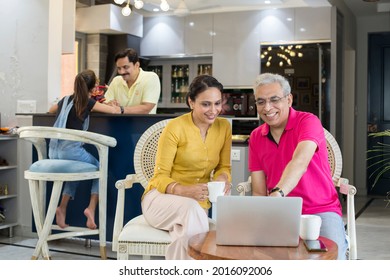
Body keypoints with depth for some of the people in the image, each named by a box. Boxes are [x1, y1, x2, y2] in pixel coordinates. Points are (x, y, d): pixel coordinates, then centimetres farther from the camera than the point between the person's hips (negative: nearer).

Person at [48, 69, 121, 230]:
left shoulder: (65, 100, 19)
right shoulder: (88, 102, 2)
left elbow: (50, 111, 40)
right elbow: (115, 111, 4)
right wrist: (115, 107, 26)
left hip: (54, 151, 6)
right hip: (71, 149, -6)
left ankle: (62, 208, 15)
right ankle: (91, 208, -2)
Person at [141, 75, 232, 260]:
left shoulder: (224, 127, 1)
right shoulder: (175, 128, -13)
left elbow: (224, 167, 8)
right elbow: (160, 177, -11)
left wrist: (222, 178, -18)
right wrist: (185, 190, -31)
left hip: (199, 202, 3)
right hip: (161, 198, -2)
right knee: (191, 209, -38)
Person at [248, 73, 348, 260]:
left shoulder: (308, 121, -8)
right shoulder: (255, 137, 8)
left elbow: (300, 163, -29)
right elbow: (259, 192, 5)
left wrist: (277, 194, -46)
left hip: (320, 211, -4)